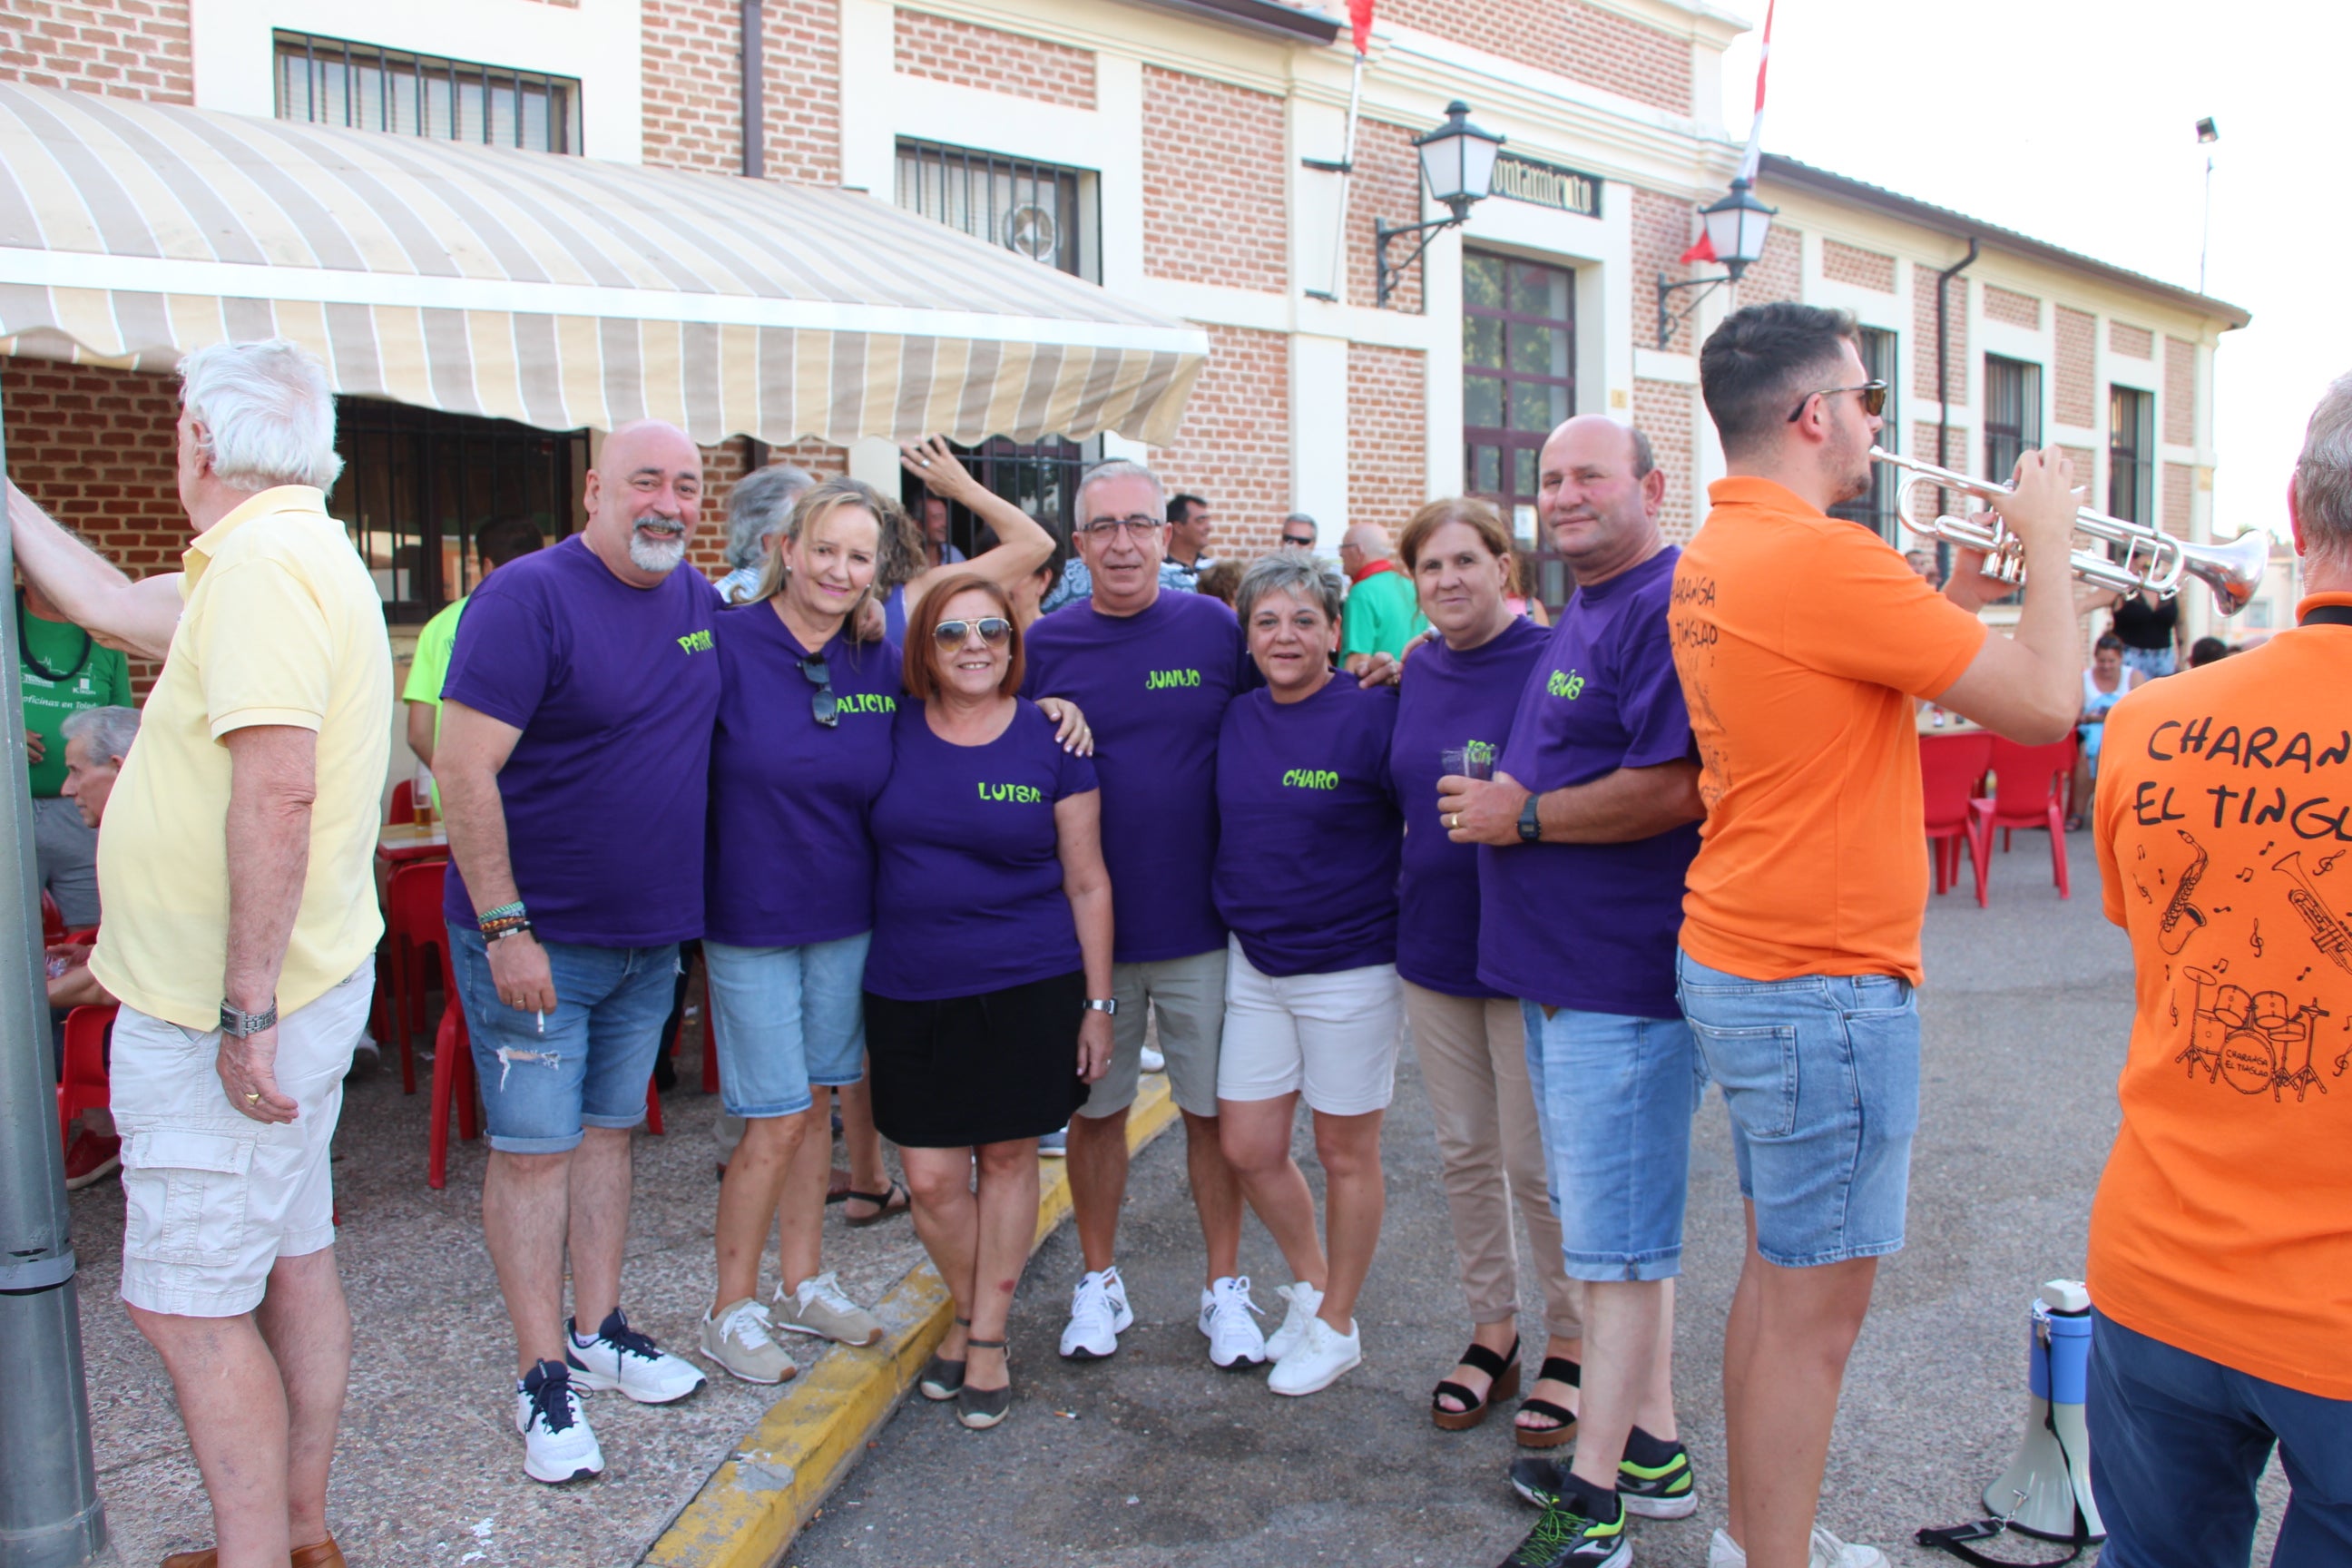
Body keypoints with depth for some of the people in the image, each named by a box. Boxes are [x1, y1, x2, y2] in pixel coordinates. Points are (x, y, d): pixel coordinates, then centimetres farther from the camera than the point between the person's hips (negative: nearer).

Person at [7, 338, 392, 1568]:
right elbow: (105, 603, 25)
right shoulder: (288, 554, 12)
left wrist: (245, 1009, -27)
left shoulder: (263, 562, -21)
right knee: (293, 1266, 18)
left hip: (221, 1015, -10)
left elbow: (278, 791, -30)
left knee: (187, 1306, 1)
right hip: (280, 996, 10)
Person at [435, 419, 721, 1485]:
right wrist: (505, 927, -22)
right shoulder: (528, 598, -16)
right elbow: (464, 770, -20)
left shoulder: (701, 600, 6)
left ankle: (598, 1333, 29)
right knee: (534, 1148, 2)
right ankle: (543, 1376, 13)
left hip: (650, 936, 7)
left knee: (608, 1129, 16)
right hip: (535, 937, -7)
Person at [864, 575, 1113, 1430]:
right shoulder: (893, 729, 2)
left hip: (1027, 989, -1)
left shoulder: (1051, 740, -2)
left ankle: (989, 1337, 25)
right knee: (933, 1177, 3)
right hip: (909, 991, 2)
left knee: (1008, 1156, 8)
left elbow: (1087, 883, 1)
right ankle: (967, 1312, 30)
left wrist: (1098, 1003, -1)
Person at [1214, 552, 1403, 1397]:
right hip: (1255, 962, 5)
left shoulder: (1373, 713, -13)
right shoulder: (1235, 720, 3)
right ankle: (1310, 1281, 36)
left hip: (1350, 967, -5)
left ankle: (1336, 1327, 28)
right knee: (1247, 1146, 10)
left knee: (1345, 1152, 9)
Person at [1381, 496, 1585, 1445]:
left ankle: (1571, 1342, 24)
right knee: (1463, 1151, 15)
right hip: (1434, 942, 6)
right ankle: (1491, 1330, 31)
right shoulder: (1416, 674, 8)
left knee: (1538, 1161, 3)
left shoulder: (1549, 664, -13)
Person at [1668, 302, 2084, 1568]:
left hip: (1736, 964, 10)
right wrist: (2046, 540, -2)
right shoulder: (1824, 559, -20)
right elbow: (2046, 704, -16)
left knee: (1777, 1270, 20)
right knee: (1819, 1301, 2)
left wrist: (1959, 593, 11)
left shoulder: (1709, 560, 9)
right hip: (1823, 985, -10)